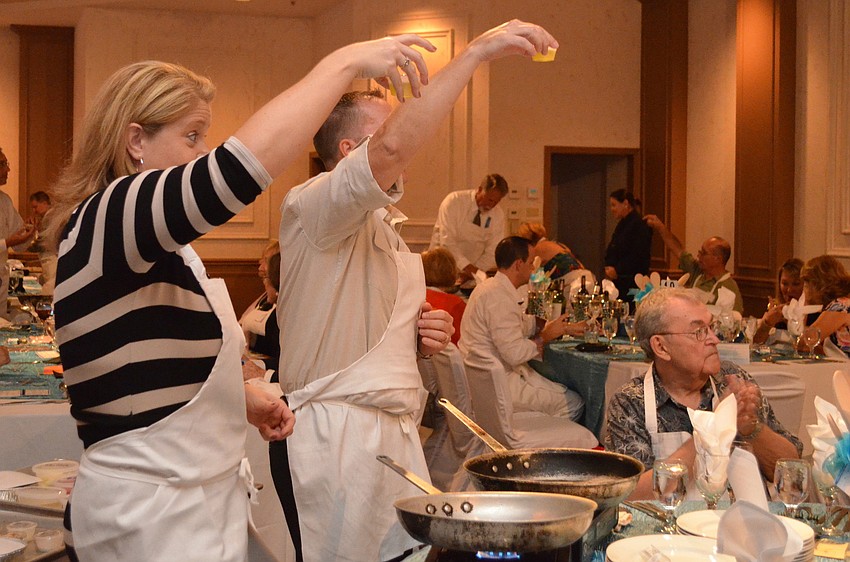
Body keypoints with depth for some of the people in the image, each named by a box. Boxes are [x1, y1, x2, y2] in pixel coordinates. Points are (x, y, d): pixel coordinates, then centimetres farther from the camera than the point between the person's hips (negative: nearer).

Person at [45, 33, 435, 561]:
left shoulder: (161, 246, 13)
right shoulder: (107, 220, -19)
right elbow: (246, 162, -35)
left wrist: (245, 398, 8)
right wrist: (345, 62, -26)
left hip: (199, 492, 10)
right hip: (153, 511, -10)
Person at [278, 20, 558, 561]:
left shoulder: (391, 232, 21)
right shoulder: (311, 206, -10)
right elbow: (393, 148, -29)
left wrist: (425, 335, 8)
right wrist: (477, 51, -26)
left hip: (398, 432, 9)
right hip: (339, 431, -8)